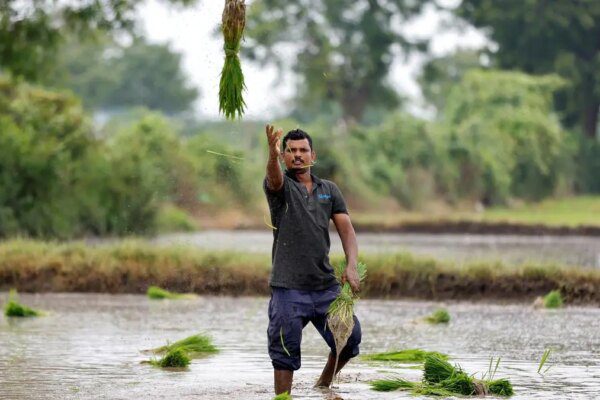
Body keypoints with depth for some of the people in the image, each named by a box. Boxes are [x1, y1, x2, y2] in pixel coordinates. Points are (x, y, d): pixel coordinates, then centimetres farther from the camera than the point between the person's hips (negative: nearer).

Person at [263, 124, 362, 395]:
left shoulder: (329, 190, 13)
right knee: (285, 352, -4)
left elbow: (346, 229, 6)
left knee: (350, 338, 5)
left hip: (326, 285, 4)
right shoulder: (279, 186, 1)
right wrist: (272, 154, -49)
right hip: (289, 288, -4)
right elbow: (274, 177, -24)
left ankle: (323, 385, 29)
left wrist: (351, 266, -12)